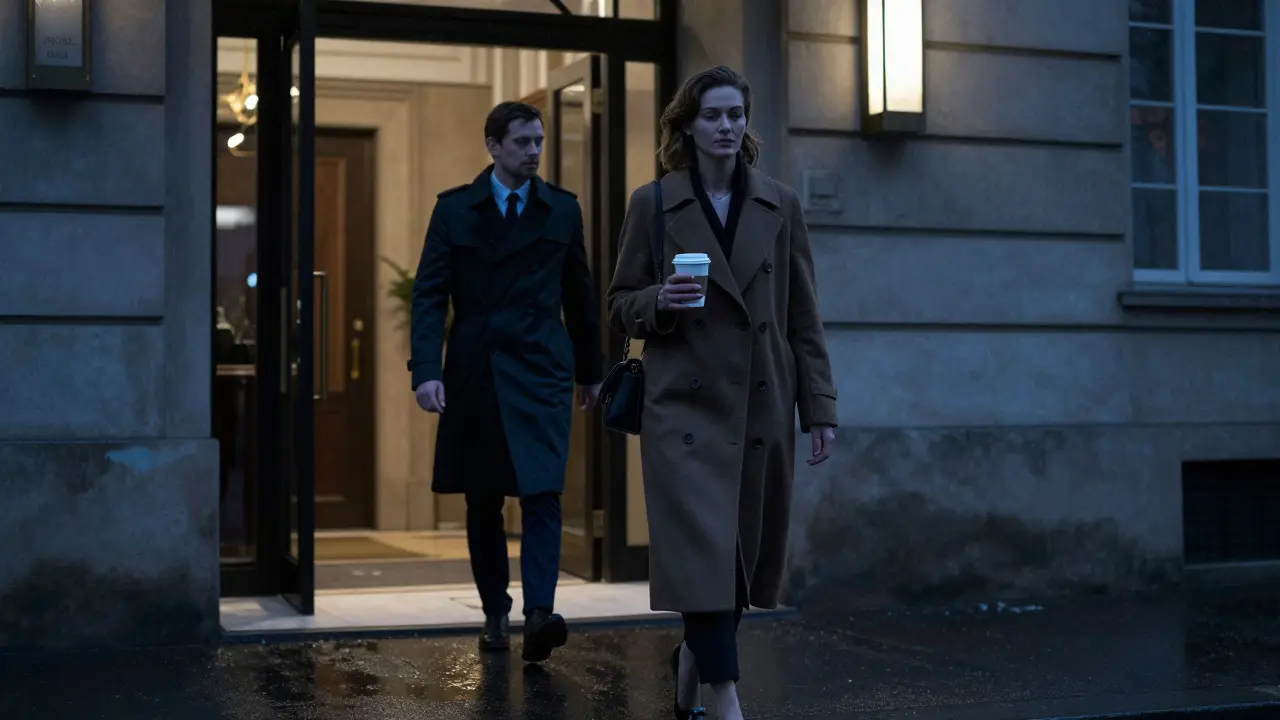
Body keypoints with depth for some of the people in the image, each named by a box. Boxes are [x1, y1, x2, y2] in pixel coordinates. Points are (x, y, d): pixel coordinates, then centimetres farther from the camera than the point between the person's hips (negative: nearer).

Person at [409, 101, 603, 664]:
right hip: (474, 374, 1)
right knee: (483, 503, 8)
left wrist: (590, 370, 17)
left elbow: (580, 296, 14)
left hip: (541, 372, 0)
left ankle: (539, 615, -20)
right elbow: (429, 294, -3)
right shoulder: (455, 209, 3)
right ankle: (495, 614, 19)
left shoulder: (562, 209, 7)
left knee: (542, 495, -13)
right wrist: (426, 370, -15)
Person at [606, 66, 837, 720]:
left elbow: (803, 317, 7)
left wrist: (820, 409, 3)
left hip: (762, 407, 3)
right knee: (703, 547, -12)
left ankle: (694, 657, 34)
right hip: (686, 404, -3)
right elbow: (620, 305, 6)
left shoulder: (780, 206, 7)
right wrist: (659, 302, -16)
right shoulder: (652, 204, 2)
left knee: (746, 552, 11)